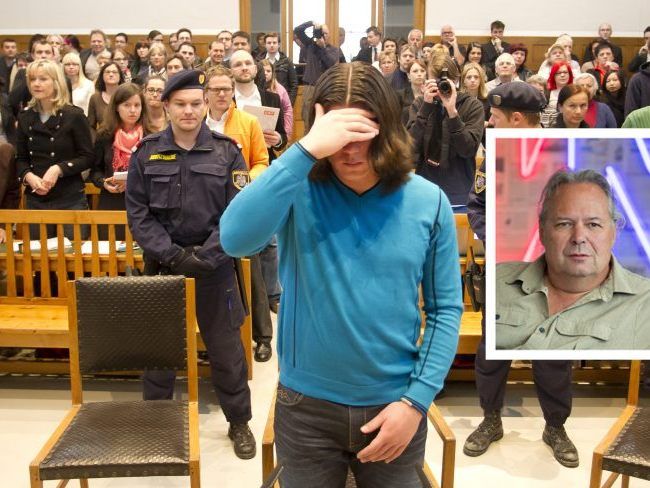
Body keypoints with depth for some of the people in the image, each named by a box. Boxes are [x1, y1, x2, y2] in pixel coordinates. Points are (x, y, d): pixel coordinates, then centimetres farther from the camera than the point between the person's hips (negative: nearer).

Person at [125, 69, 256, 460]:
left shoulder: (226, 151, -1)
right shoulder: (147, 153, 2)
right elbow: (138, 213, 0)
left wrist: (205, 256, -15)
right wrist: (172, 254, -13)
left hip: (215, 265, -1)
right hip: (162, 264, 1)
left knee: (226, 348, 8)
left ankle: (239, 422, 27)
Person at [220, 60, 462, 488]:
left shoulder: (428, 202, -6)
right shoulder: (299, 189, -11)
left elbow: (446, 308, -2)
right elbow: (236, 239, -30)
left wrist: (417, 400, -8)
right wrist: (306, 150, -33)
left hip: (395, 406, 1)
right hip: (307, 405, -1)